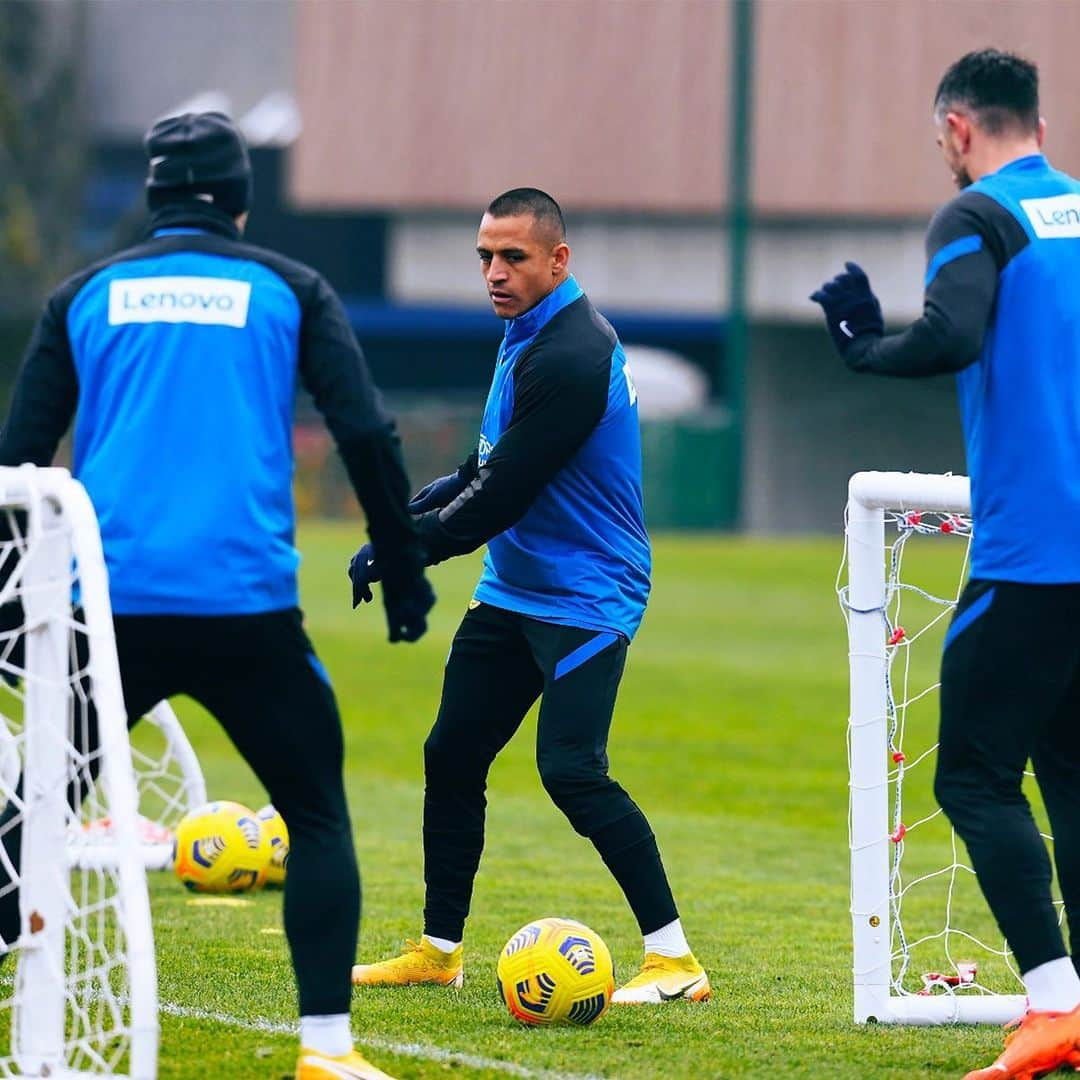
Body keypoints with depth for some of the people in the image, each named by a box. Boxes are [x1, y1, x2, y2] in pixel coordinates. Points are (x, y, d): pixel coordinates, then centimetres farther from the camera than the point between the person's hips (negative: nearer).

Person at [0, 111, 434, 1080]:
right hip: (244, 603, -2)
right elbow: (366, 433, 1)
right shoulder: (287, 291, 10)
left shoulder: (87, 296, 14)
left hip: (108, 601, 2)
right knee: (317, 814, 10)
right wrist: (405, 571, 9)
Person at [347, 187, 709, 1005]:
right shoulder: (528, 332, 10)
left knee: (572, 771, -19)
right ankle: (439, 950, 21)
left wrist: (398, 548, -14)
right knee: (452, 756, 10)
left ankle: (675, 960, -14)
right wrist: (425, 503, 7)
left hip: (585, 595, -10)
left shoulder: (571, 356, -22)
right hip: (512, 592, 10)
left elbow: (500, 498, -23)